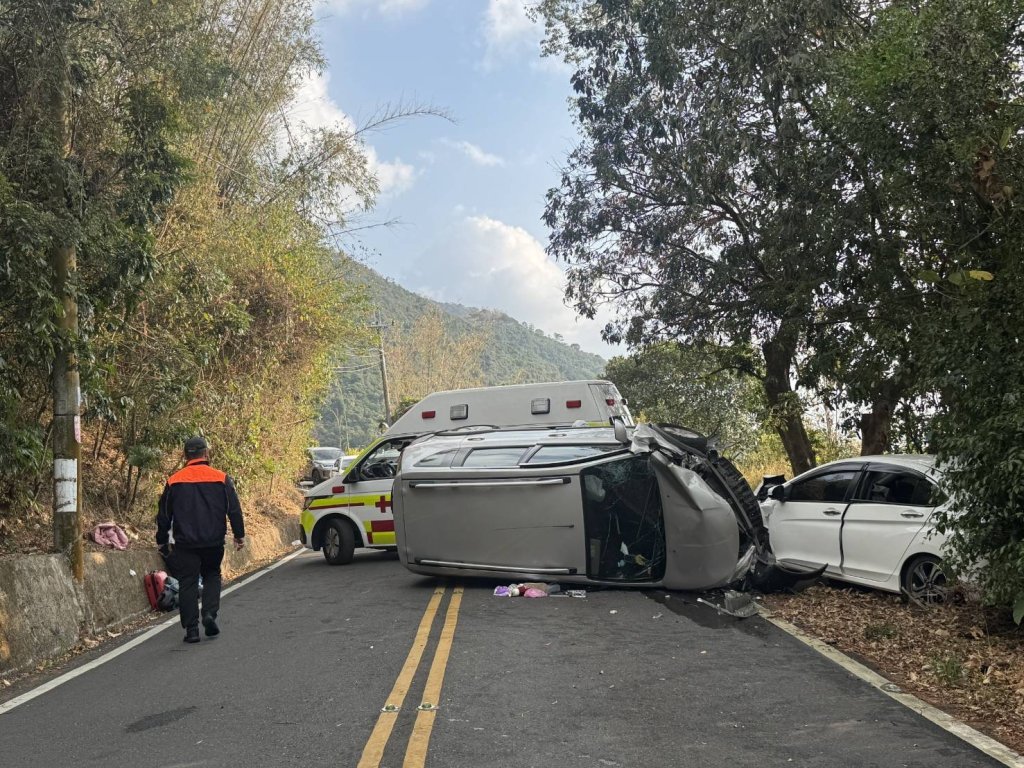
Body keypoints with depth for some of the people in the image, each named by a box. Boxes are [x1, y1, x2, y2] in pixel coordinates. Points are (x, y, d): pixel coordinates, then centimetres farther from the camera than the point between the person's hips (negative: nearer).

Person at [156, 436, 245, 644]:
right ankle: (210, 613, 0)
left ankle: (191, 629, 4)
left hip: (185, 543, 0)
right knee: (212, 575, 19)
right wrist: (239, 535, 9)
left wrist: (162, 541, 16)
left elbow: (164, 515, 5)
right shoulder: (221, 479, -3)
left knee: (188, 583, 6)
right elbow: (234, 510, -1)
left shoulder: (174, 481, 0)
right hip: (214, 541, 0)